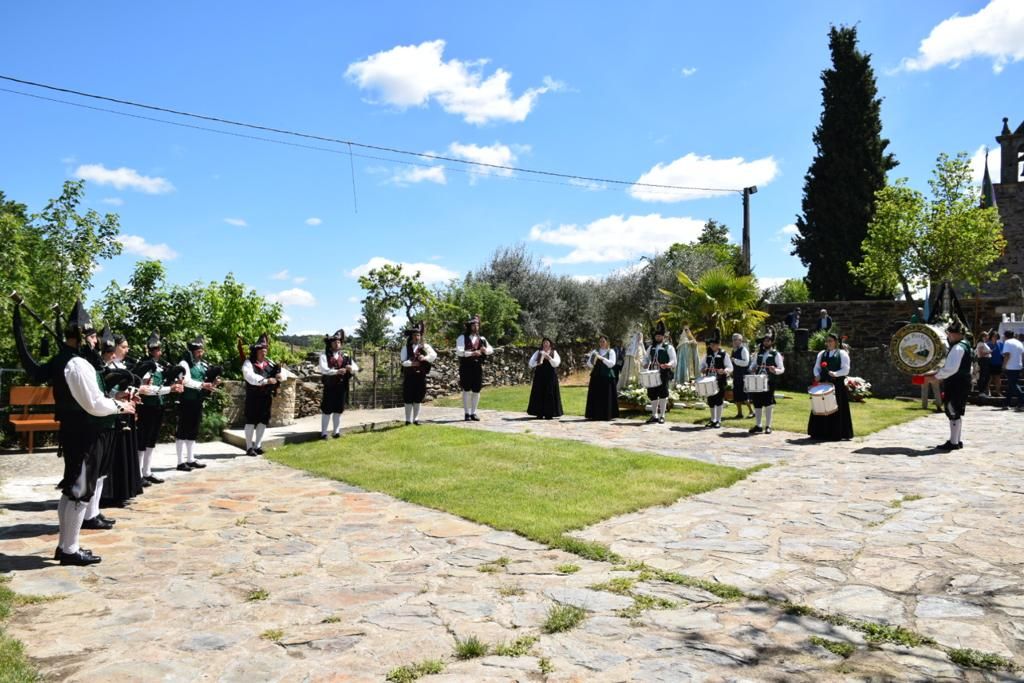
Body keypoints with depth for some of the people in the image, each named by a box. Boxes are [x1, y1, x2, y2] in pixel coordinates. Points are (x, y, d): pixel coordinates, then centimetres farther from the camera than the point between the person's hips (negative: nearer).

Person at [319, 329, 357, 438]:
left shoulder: (345, 356, 10)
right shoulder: (324, 355, -2)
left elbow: (356, 368, 6)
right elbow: (323, 369, -18)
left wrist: (351, 368, -18)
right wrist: (337, 371, -31)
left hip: (341, 387, 4)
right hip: (329, 386, -3)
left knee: (338, 409, 9)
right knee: (327, 410, 1)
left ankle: (337, 431, 18)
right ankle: (324, 433, 8)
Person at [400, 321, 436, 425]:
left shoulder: (425, 346, 5)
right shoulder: (406, 347, 3)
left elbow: (434, 355, -10)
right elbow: (403, 362, -5)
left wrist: (425, 357, -26)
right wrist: (412, 363, -21)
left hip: (420, 375, 1)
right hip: (409, 375, -1)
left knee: (418, 398, 6)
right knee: (408, 398, 2)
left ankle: (416, 419, 15)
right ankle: (408, 420, 9)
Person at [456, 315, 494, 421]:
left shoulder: (481, 339, 13)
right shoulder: (462, 338, -1)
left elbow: (491, 349, 13)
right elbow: (459, 352, -13)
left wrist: (485, 350, -10)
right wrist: (472, 353, -23)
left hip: (478, 367, 4)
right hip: (466, 367, -4)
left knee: (476, 390, 5)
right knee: (467, 390, -1)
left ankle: (473, 413, 15)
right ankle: (467, 413, 7)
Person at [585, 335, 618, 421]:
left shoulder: (611, 351, 4)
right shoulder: (594, 352, 13)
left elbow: (612, 364, -9)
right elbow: (589, 365, 9)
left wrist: (601, 358, -18)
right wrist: (593, 360, -12)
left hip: (607, 377, -3)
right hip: (596, 377, 3)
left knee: (606, 397, -4)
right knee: (595, 397, -1)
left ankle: (607, 415, 0)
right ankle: (596, 415, 2)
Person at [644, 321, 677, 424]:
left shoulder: (669, 347, 1)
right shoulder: (651, 347, 17)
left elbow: (673, 361, -6)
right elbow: (646, 358, 24)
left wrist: (667, 365, -26)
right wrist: (646, 365, 2)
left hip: (664, 374, -5)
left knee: (663, 394, -7)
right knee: (652, 395, 6)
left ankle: (662, 416, 2)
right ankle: (654, 415, 16)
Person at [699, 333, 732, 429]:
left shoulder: (724, 354, -3)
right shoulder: (708, 355, 11)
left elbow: (730, 368, -8)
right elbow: (702, 366, 18)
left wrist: (724, 371, -28)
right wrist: (703, 370, -5)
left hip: (720, 382, -5)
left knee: (719, 401, 0)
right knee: (711, 401, 10)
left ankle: (718, 421, 8)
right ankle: (713, 420, 24)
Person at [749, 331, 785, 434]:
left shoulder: (776, 354, 1)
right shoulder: (758, 353, 14)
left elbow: (782, 369, -2)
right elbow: (754, 366, 22)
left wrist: (775, 370, -23)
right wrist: (753, 369, -1)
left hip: (770, 382, -4)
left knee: (768, 403, -5)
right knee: (757, 403, 5)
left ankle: (768, 426, 4)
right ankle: (758, 425, 14)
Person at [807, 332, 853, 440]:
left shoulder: (842, 354, 1)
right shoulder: (821, 353, 15)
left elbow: (845, 370, -6)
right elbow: (816, 367, 16)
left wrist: (835, 374, -23)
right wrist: (817, 375, -4)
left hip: (837, 385, -4)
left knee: (837, 410, -3)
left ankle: (838, 434, 4)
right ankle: (822, 433, 10)